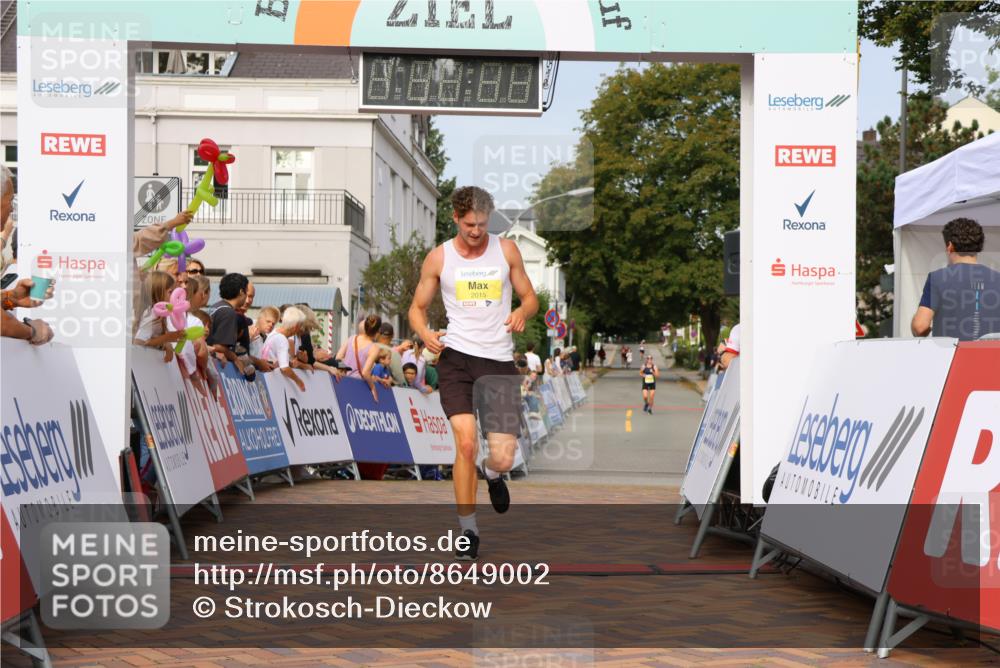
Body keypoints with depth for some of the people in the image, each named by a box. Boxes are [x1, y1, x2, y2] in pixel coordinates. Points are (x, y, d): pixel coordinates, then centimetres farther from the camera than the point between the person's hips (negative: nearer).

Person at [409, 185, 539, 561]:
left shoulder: (506, 250, 5)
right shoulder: (438, 258, 4)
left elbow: (530, 298, 12)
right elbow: (417, 308, 11)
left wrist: (523, 311, -12)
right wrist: (425, 333, -11)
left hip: (500, 361, 1)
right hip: (457, 358, -1)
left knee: (503, 458, -7)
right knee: (466, 444, -17)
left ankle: (492, 474, 34)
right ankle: (468, 530, 0)